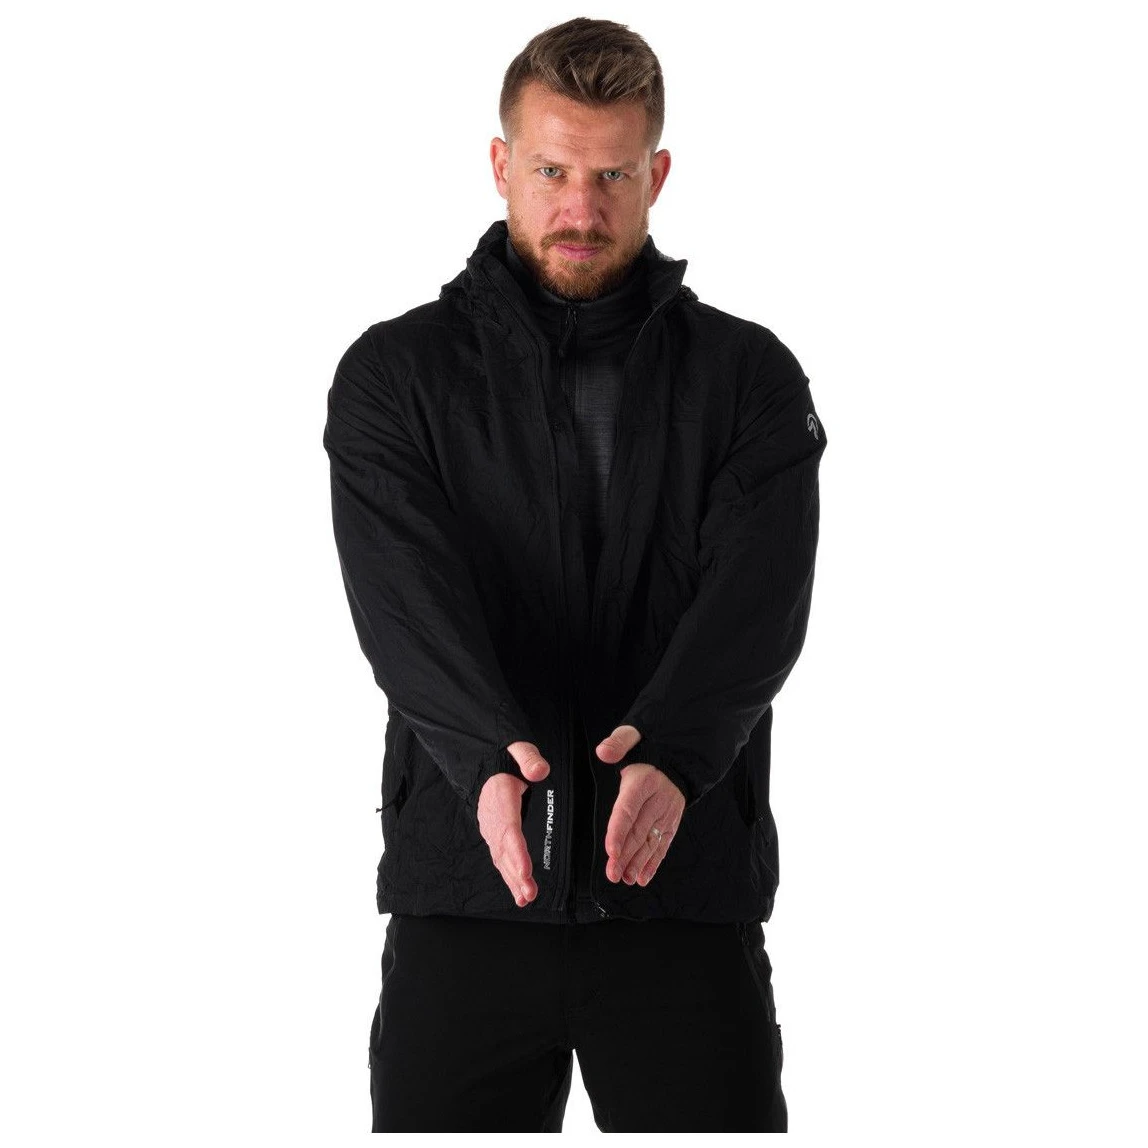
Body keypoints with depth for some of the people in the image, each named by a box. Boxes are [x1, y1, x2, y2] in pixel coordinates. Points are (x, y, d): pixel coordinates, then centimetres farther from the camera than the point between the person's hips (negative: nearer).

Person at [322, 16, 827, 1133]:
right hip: (464, 886, 0)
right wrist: (488, 760, -31)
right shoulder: (396, 373, 3)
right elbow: (409, 593, -12)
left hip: (686, 885, 0)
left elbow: (756, 593, -11)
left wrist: (672, 754, -31)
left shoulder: (747, 376, 5)